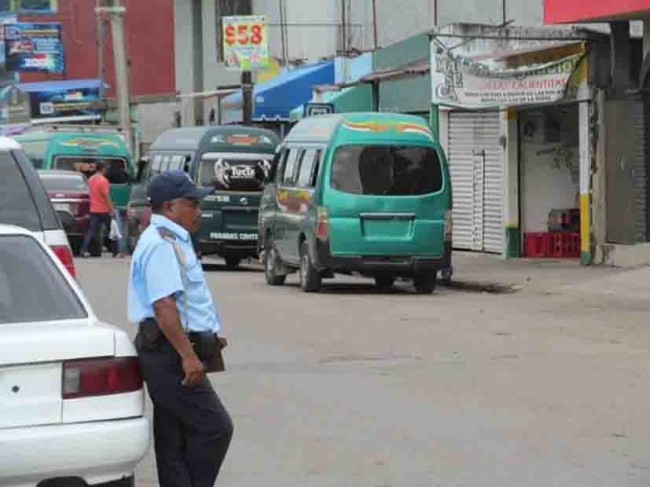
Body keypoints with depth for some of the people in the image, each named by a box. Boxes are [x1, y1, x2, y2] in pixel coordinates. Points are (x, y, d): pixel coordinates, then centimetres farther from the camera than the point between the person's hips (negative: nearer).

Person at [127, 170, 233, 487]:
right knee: (214, 428, -11)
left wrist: (207, 337, 31)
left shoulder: (171, 241, 19)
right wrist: (188, 355, -26)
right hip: (169, 352, -11)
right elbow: (163, 305, -25)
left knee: (174, 435, 11)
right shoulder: (160, 244, -16)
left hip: (168, 352, 11)